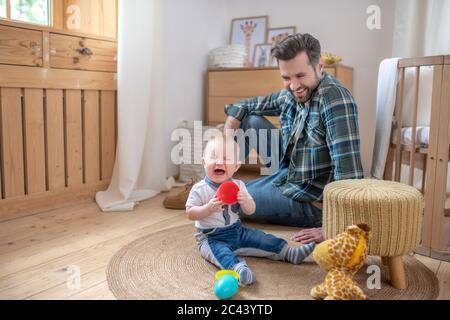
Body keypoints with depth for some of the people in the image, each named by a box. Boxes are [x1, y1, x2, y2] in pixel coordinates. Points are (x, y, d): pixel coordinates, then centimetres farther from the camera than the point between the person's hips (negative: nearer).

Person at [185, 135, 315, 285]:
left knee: (261, 238, -5)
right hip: (212, 237, -5)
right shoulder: (199, 189, -11)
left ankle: (289, 252, 3)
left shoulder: (238, 185, 0)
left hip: (237, 231, 5)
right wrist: (208, 208, -28)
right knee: (220, 251, -34)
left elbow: (250, 211, 2)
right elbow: (190, 213, -12)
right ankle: (238, 267, -58)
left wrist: (245, 201, -21)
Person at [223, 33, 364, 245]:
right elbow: (244, 106, 10)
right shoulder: (290, 94, -3)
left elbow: (348, 168, -33)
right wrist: (228, 133, -8)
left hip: (308, 201, -7)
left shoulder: (334, 97, -27)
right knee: (252, 121, 2)